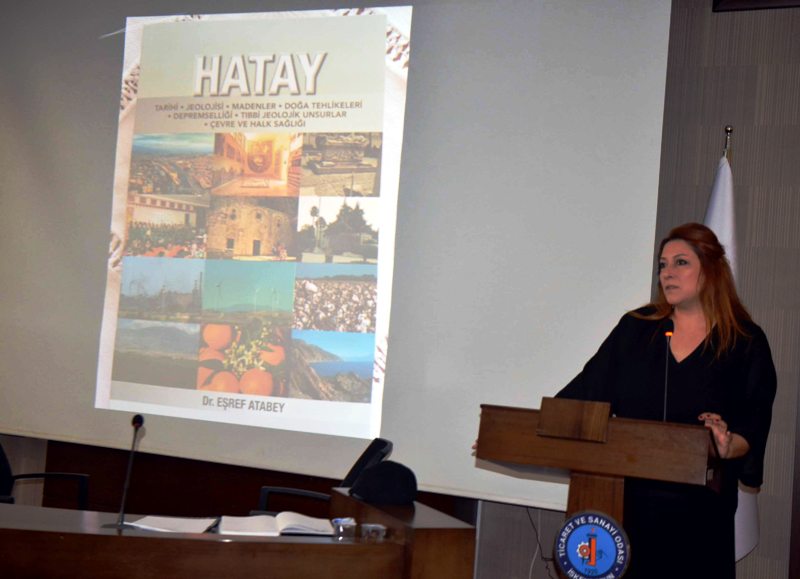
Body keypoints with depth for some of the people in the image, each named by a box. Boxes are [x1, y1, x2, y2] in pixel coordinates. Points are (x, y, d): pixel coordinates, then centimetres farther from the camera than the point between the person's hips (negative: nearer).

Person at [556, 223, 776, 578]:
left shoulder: (746, 343, 3)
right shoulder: (635, 329, 10)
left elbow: (755, 425, -1)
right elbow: (586, 390, 7)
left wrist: (729, 447, -22)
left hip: (700, 509, -2)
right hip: (630, 499, 2)